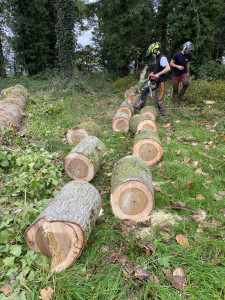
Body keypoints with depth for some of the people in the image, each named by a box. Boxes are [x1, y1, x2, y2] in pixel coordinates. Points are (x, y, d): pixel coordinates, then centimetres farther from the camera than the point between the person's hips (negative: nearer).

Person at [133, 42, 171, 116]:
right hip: (155, 81, 10)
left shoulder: (162, 58, -17)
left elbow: (168, 68, -29)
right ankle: (141, 106, 23)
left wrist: (158, 74, -30)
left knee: (158, 100, -6)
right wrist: (153, 73, 8)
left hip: (160, 82, -10)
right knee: (144, 90, 14)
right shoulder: (158, 58, 13)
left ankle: (165, 114, 7)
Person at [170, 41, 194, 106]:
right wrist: (178, 66, -27)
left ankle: (181, 94, 2)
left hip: (183, 73, 3)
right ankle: (175, 100, 17)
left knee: (186, 83, -23)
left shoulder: (188, 56, 0)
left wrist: (188, 72, 15)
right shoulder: (177, 55, -15)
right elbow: (171, 63, -13)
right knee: (175, 88, 1)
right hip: (175, 74, -3)